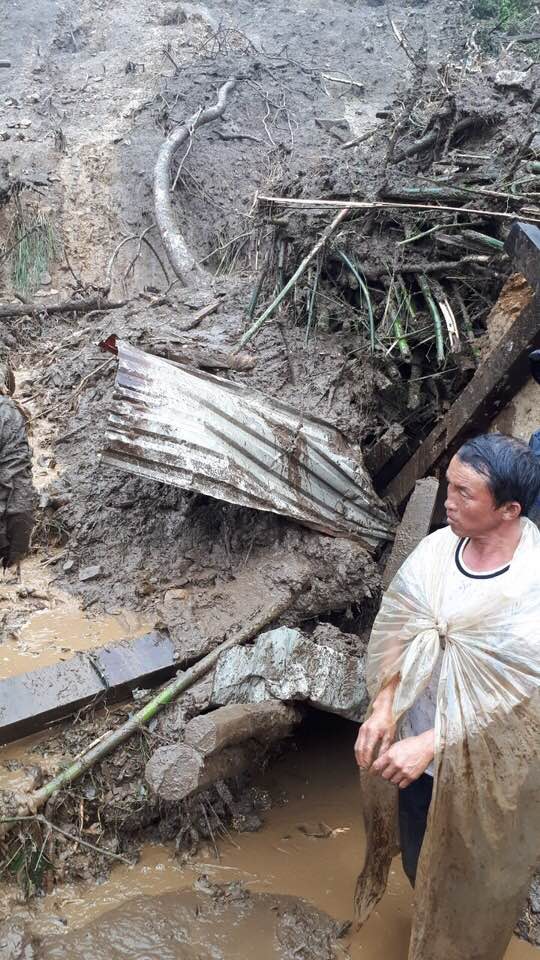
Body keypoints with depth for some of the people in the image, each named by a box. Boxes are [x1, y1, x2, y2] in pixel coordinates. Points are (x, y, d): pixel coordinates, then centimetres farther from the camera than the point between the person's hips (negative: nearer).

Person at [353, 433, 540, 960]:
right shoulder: (438, 547, -11)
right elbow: (401, 631, -3)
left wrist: (428, 744, -27)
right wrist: (384, 708, -15)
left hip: (483, 764, -5)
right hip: (417, 743, 5)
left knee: (470, 876, 19)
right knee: (418, 855, 28)